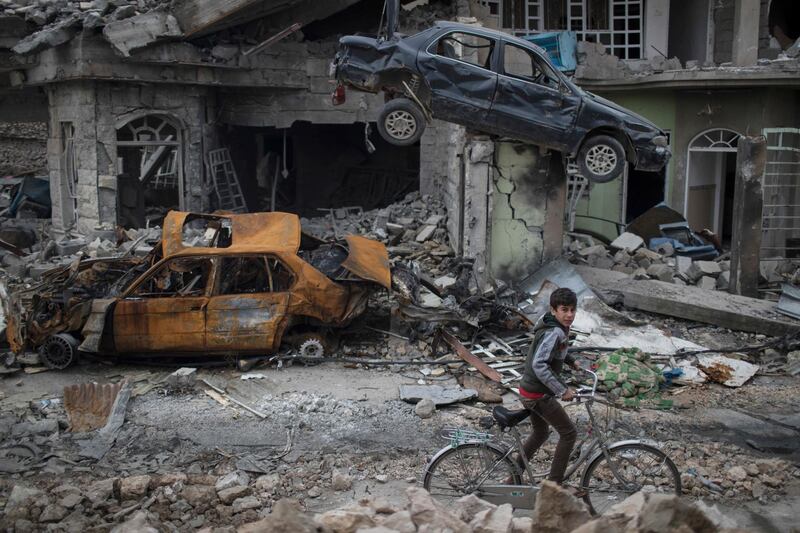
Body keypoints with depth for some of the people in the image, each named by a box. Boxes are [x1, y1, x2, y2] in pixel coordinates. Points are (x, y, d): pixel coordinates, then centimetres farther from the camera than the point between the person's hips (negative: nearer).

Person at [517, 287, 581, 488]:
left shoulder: (558, 326, 6)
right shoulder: (555, 332, -25)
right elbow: (539, 365, -35)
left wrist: (571, 361, 26)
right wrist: (562, 390, -34)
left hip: (529, 390, 10)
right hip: (539, 395, -10)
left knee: (541, 433, 26)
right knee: (569, 433, 2)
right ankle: (554, 483, 8)